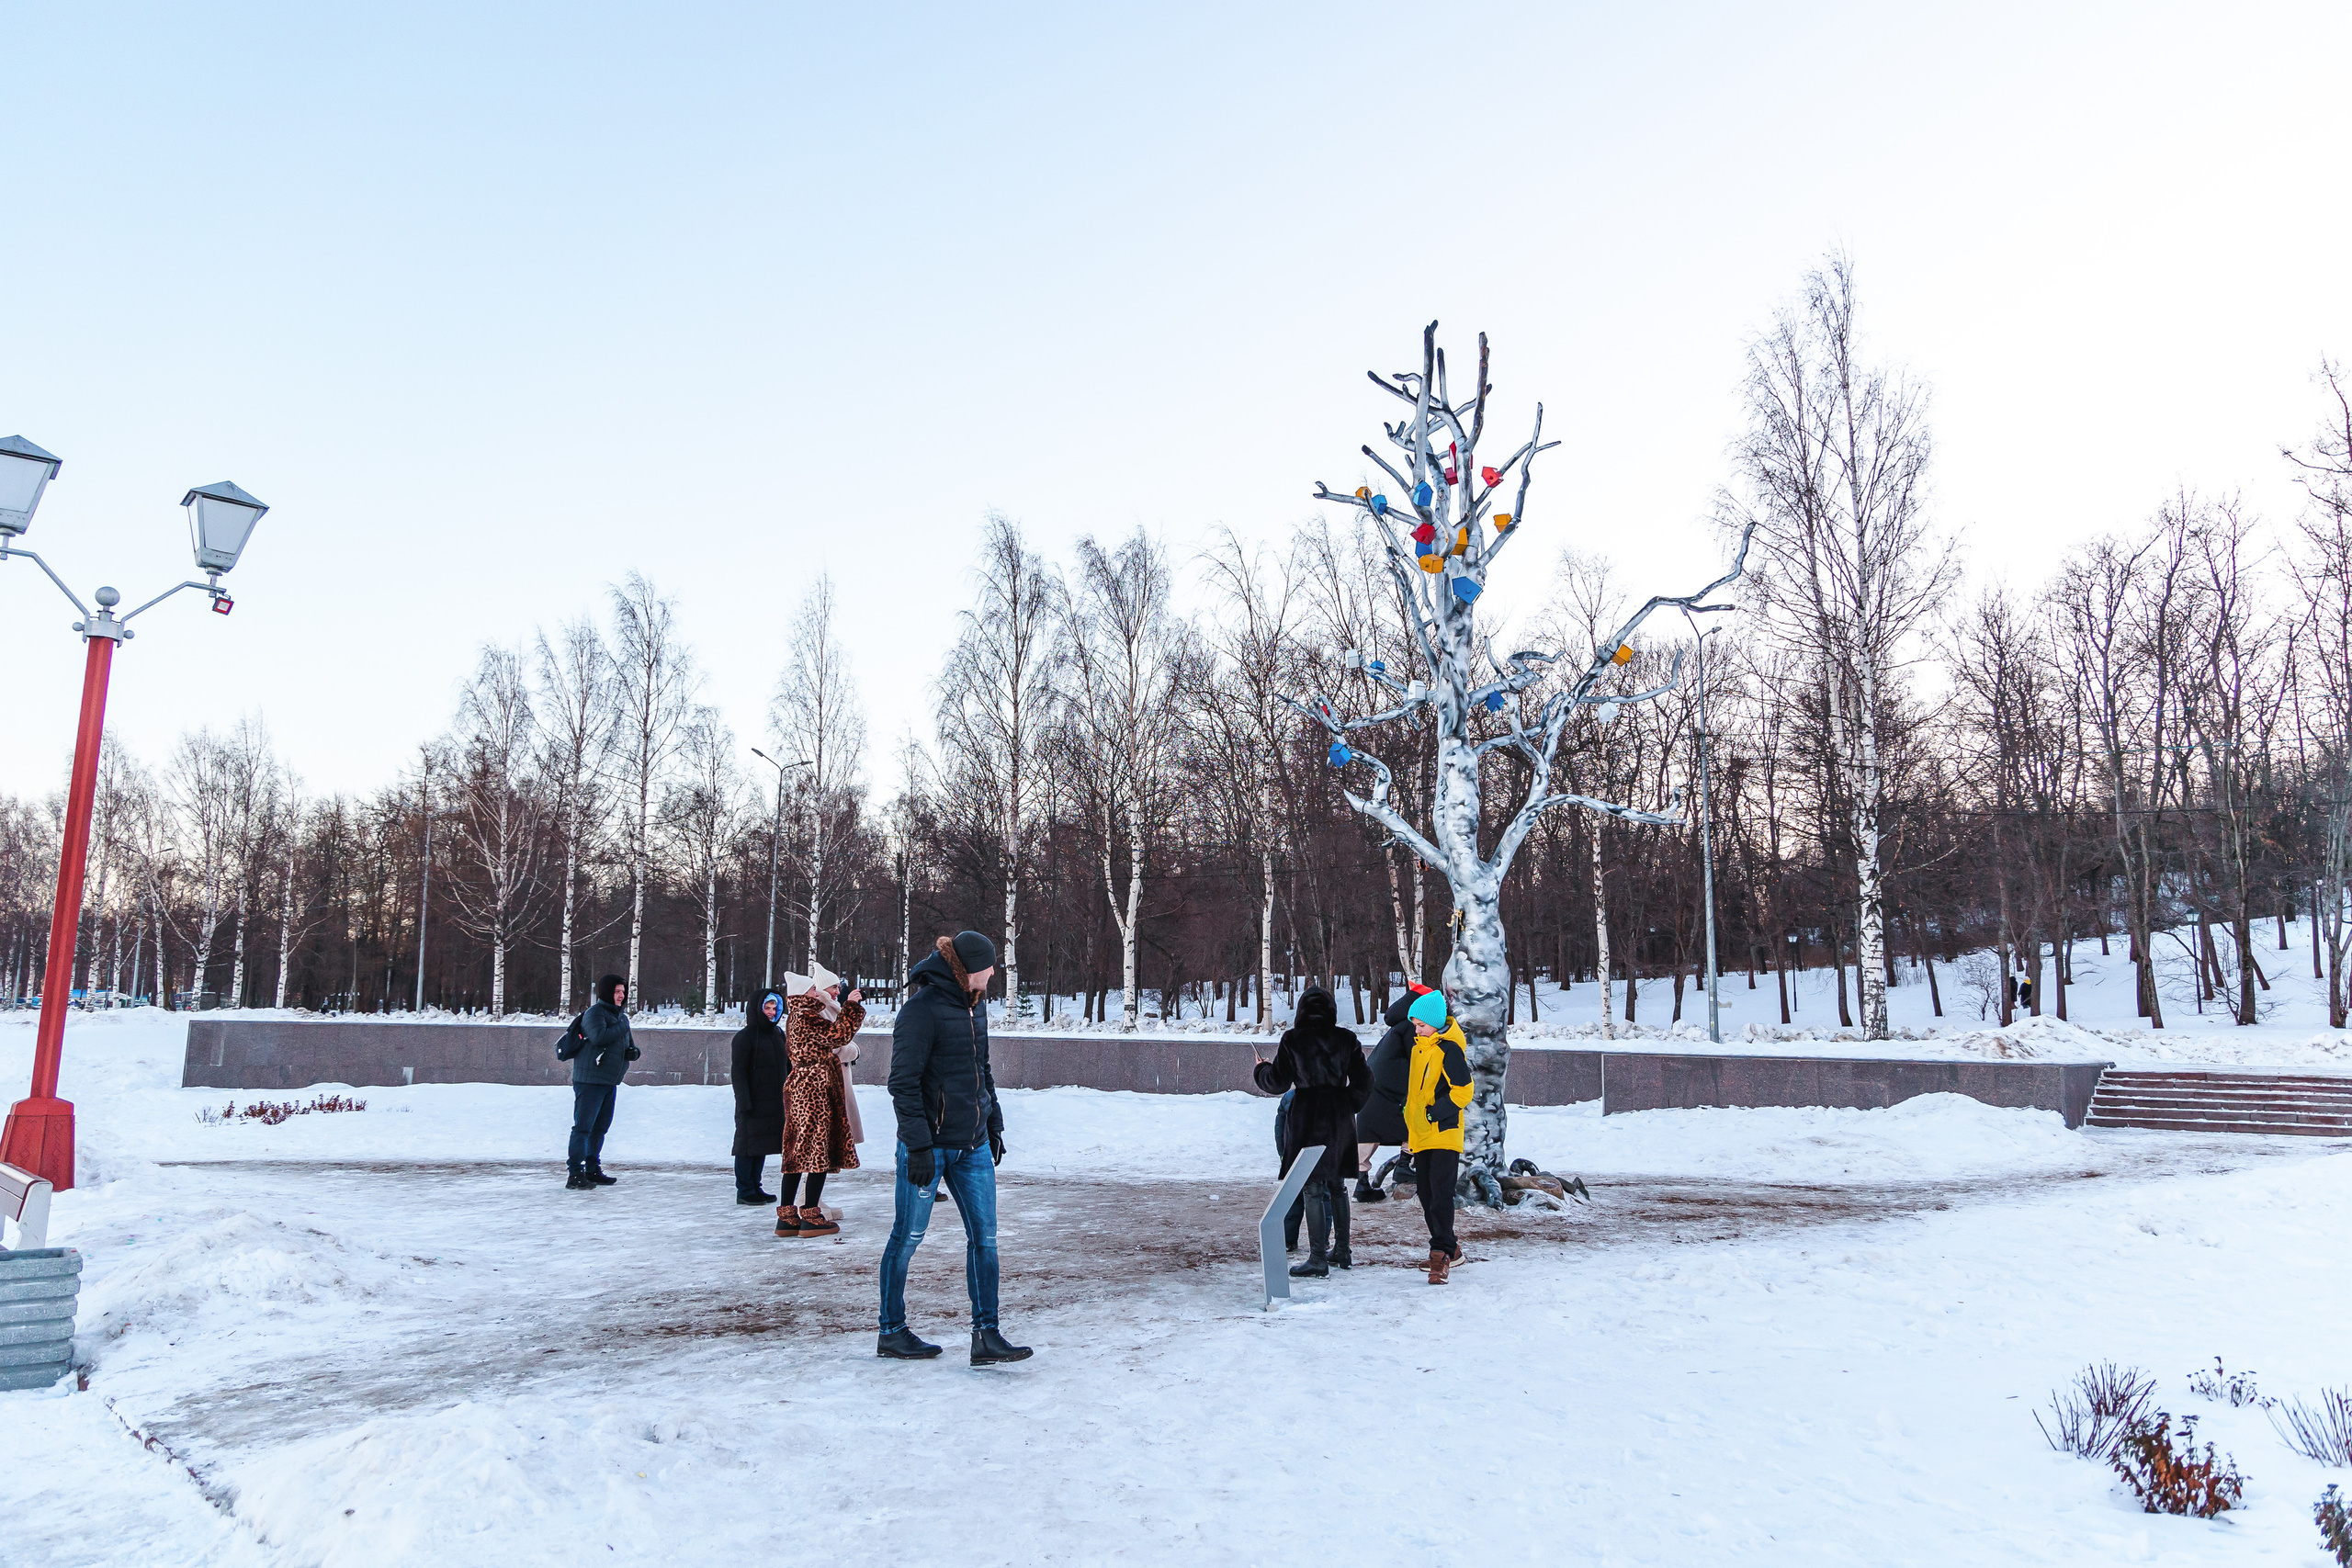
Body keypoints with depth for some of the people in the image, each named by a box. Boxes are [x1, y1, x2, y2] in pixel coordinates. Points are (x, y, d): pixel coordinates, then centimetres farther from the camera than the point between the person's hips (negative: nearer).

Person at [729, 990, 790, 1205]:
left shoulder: (778, 1034, 13)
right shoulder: (745, 1036, -9)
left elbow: (788, 1067, 21)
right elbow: (738, 1072, -12)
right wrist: (744, 1102, -18)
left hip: (774, 1103, 7)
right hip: (753, 1104, -7)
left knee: (762, 1145, 12)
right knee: (748, 1145, -2)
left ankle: (755, 1187, 19)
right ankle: (744, 1190, 5)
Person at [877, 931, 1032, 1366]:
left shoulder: (974, 1005, 11)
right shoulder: (921, 1008, -15)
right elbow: (903, 1082, -16)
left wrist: (994, 1124, 21)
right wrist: (917, 1144, -19)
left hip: (973, 1146, 8)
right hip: (928, 1146, -8)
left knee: (984, 1237, 4)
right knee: (908, 1236, 6)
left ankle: (986, 1336, 8)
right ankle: (891, 1333, 21)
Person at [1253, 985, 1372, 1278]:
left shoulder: (1293, 1040, -8)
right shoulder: (1347, 1039, 1)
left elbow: (1278, 1082, -5)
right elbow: (1363, 1082, 3)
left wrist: (1260, 1070, 16)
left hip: (1307, 1117, -4)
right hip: (1340, 1119, 4)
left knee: (1313, 1189, -1)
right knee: (1337, 1185, 17)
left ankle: (1318, 1260, -2)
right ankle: (1342, 1251, 25)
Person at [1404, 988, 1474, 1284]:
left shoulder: (1449, 1050, -11)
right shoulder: (1419, 1048, 15)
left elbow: (1463, 1091, -14)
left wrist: (1435, 1112, -18)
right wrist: (1408, 1131, 21)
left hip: (1444, 1135, -9)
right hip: (1421, 1137, 9)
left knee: (1440, 1195, -12)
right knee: (1427, 1195, 10)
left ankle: (1441, 1252, -11)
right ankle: (1448, 1249, 21)